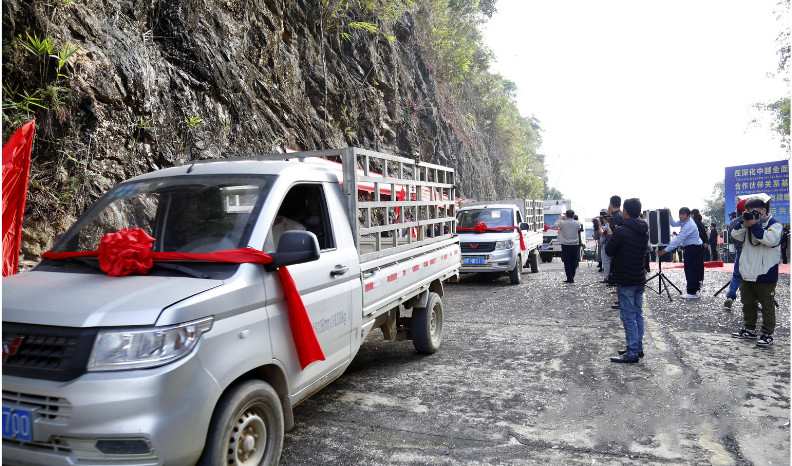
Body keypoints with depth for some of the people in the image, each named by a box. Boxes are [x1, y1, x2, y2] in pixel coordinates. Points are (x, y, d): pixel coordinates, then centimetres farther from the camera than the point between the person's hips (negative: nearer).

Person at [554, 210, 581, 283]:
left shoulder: (562, 223, -12)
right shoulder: (577, 223, -2)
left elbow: (555, 225, 3)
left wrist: (560, 219, 18)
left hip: (565, 245, -3)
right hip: (575, 245, 3)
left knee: (567, 262, 0)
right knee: (573, 262, 12)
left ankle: (570, 278, -6)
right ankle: (572, 277, 16)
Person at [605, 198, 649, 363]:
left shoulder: (621, 231, -18)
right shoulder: (644, 231, 6)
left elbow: (609, 251, -10)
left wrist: (611, 236, 8)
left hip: (625, 281, -8)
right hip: (640, 279, 8)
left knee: (628, 317, -3)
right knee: (638, 315, 15)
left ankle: (632, 353, 1)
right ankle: (638, 349, 24)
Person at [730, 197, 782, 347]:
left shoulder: (774, 224, -8)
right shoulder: (748, 223, 9)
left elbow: (770, 240, -24)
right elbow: (736, 236, 1)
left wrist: (754, 225, -24)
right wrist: (743, 222, -11)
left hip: (765, 274, -7)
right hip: (747, 273, 7)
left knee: (767, 305, 2)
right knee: (747, 303, 17)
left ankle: (767, 334, 10)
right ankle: (750, 329, 30)